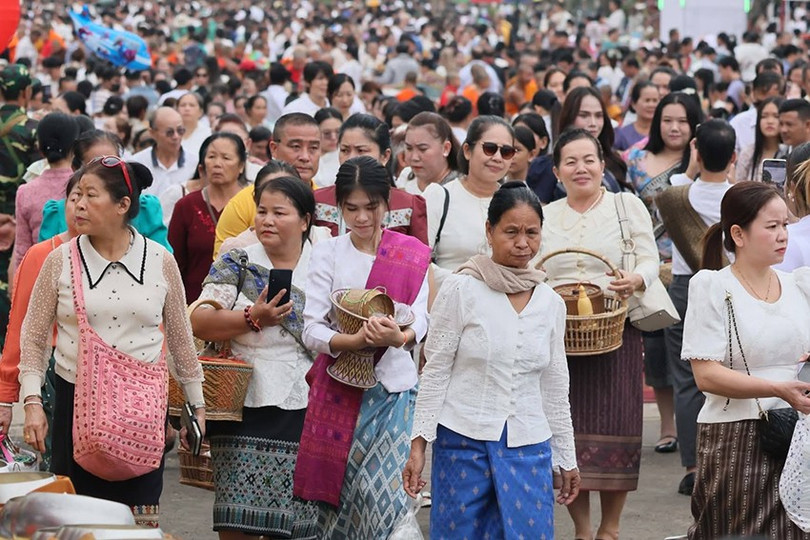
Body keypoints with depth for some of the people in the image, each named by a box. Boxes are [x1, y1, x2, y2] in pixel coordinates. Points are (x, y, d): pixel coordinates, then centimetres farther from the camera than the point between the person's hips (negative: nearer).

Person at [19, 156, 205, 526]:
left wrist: (196, 405, 14)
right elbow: (34, 337, 6)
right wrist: (32, 401, -3)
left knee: (141, 518, 0)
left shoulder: (160, 262, 2)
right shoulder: (61, 261, 1)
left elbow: (180, 339, 11)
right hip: (77, 400, 0)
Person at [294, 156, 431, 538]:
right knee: (336, 491, 0)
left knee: (383, 492, -11)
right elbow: (311, 329, -4)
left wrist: (399, 336, -27)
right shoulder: (328, 253, 4)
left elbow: (419, 319, -4)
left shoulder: (411, 254, 6)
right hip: (338, 386, 0)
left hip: (393, 385, 0)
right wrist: (353, 341, -24)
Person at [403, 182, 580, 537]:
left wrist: (566, 459, 16)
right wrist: (419, 444, -8)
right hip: (463, 441, -3)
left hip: (528, 448, 3)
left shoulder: (551, 303, 7)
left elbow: (555, 388, 14)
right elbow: (434, 372, -3)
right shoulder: (461, 290, -5)